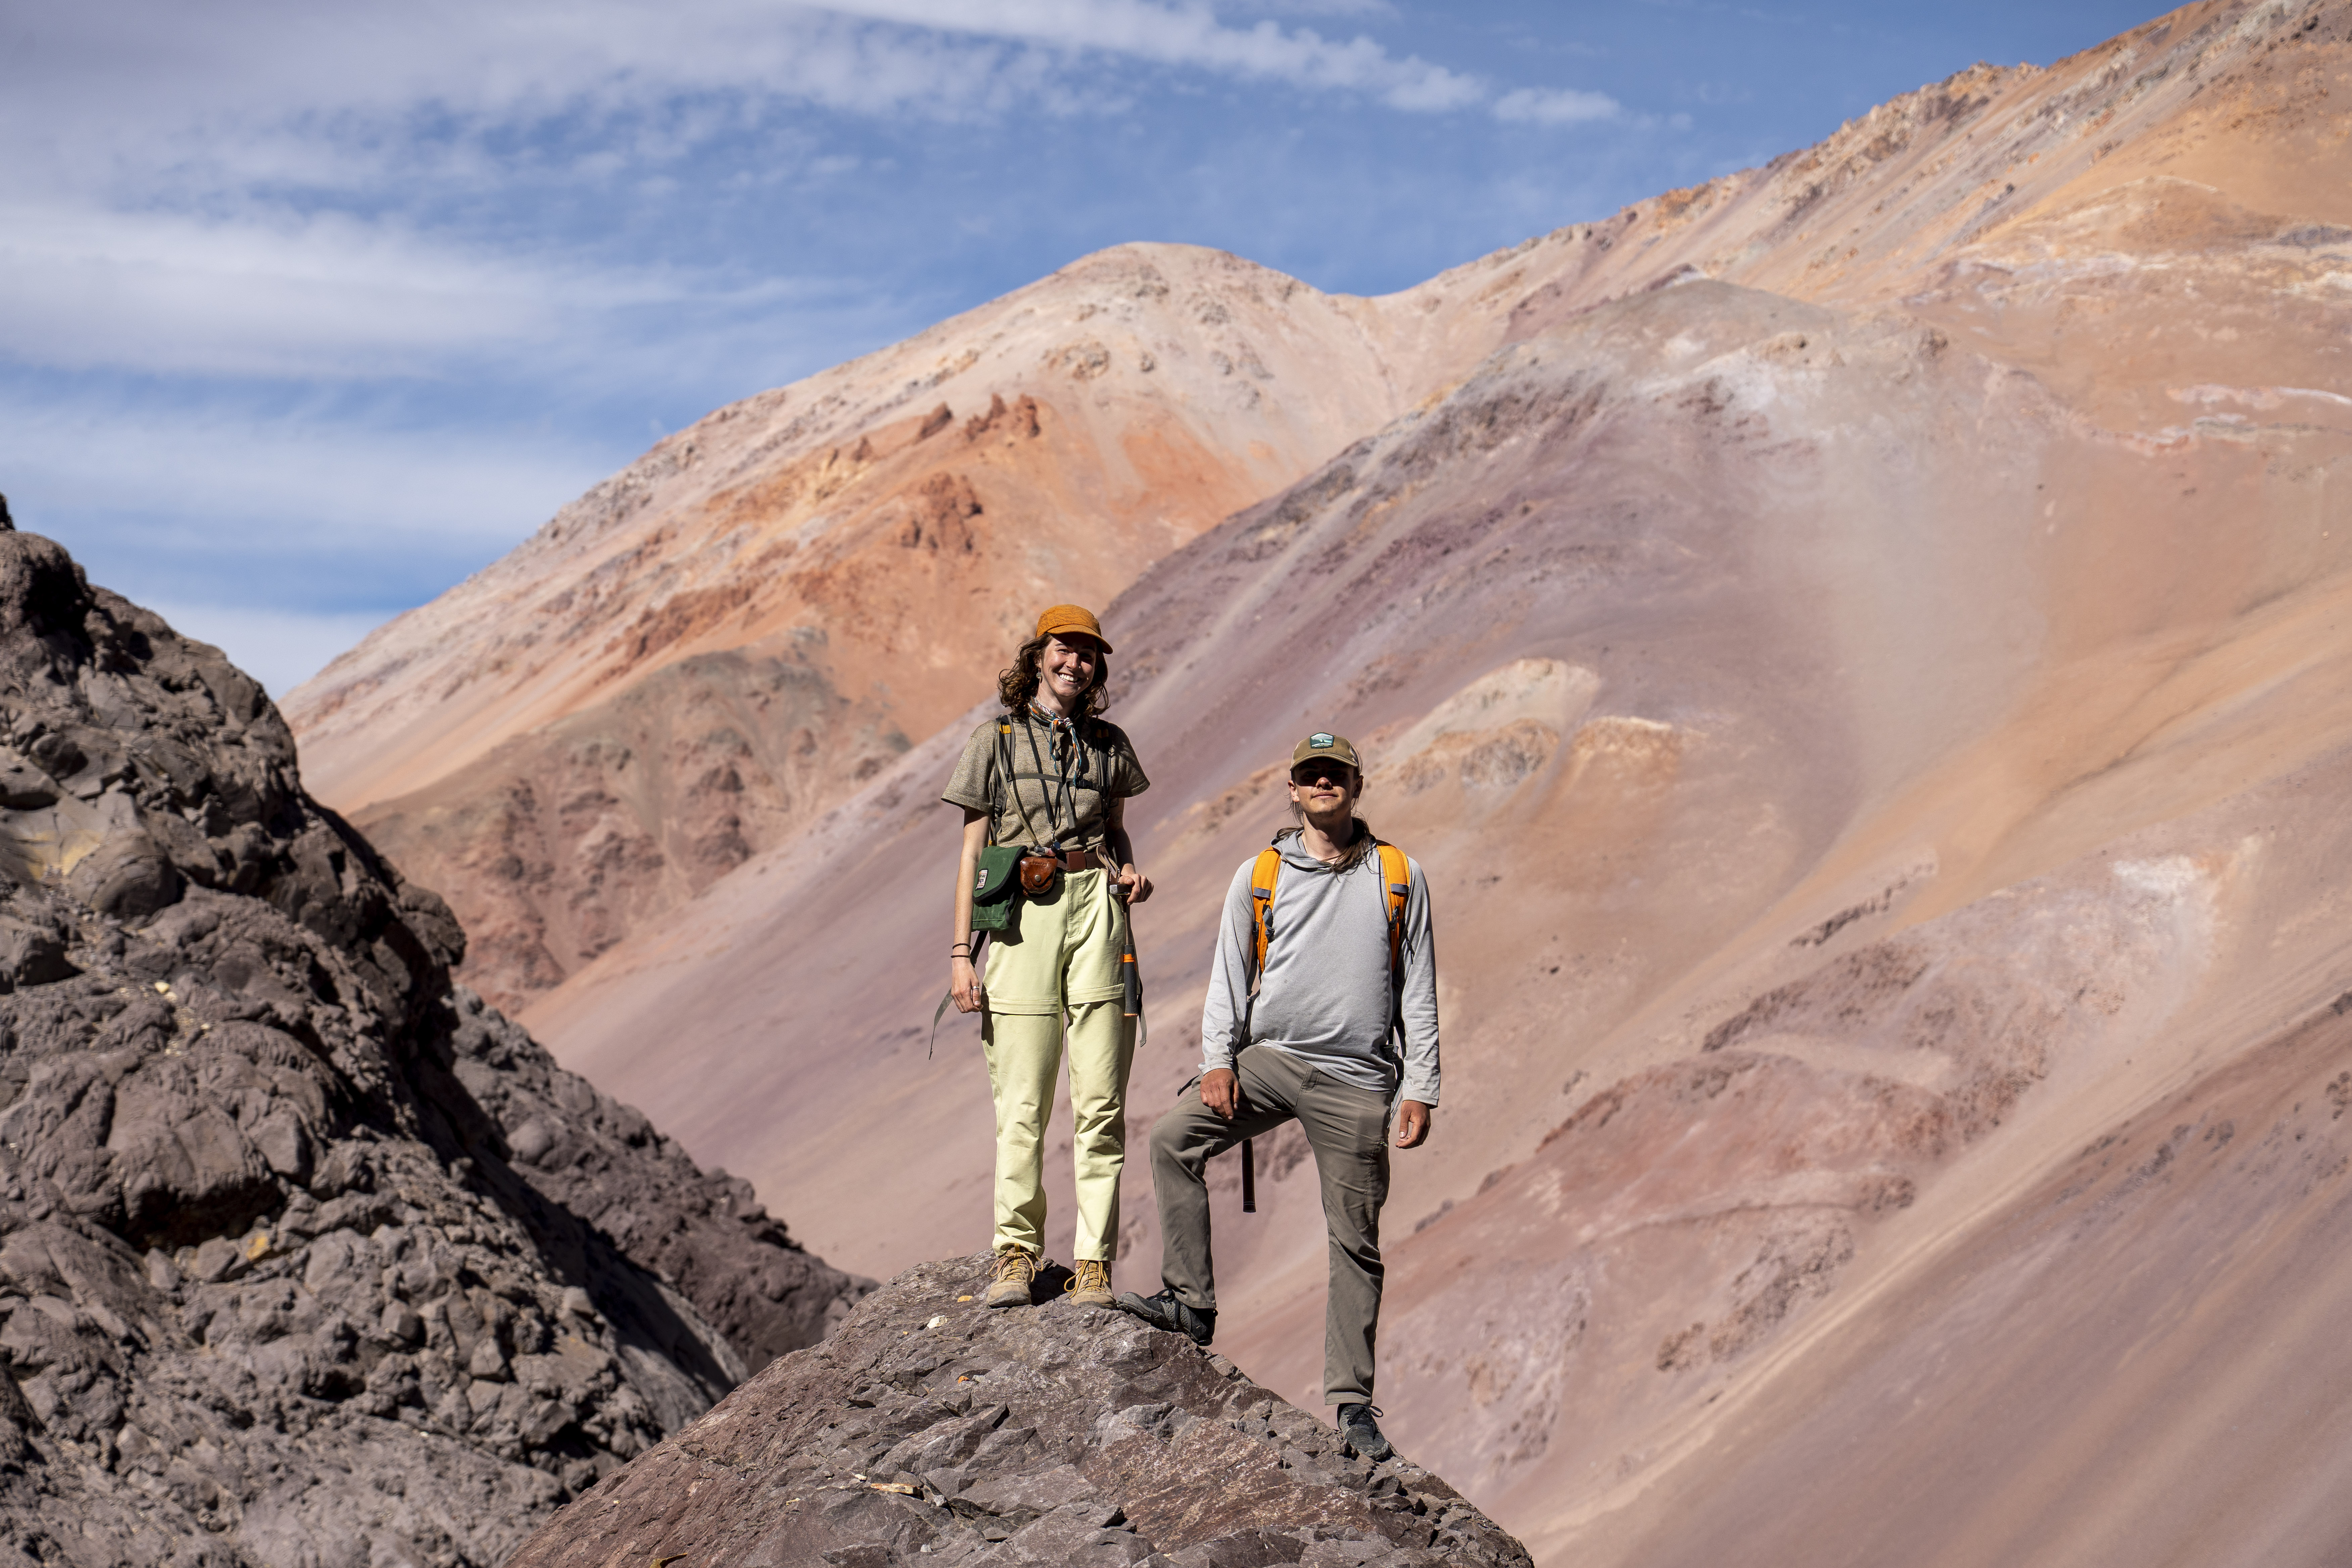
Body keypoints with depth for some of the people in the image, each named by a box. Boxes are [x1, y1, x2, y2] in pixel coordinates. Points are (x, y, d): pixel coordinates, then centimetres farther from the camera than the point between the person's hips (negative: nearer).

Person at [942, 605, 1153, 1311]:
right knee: (1021, 1100, -5)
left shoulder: (1108, 744, 14)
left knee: (1101, 1099, -3)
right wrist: (961, 952, 0)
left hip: (1094, 908, 2)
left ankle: (1095, 1261, 0)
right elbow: (972, 849, 5)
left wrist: (1128, 870, 3)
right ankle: (1017, 1252, 5)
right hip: (1023, 915, -2)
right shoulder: (996, 740, 6)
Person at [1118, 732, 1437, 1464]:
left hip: (1356, 1077, -1)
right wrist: (1218, 1060, -8)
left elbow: (1419, 992, 8)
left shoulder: (1400, 878, 8)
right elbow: (1228, 975, 7)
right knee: (1174, 1137, -21)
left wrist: (1421, 1087, 1)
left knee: (1356, 1240, 0)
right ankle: (1190, 1302, -14)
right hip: (1269, 1056, 1)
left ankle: (1353, 1402, 7)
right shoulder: (1259, 876, 9)